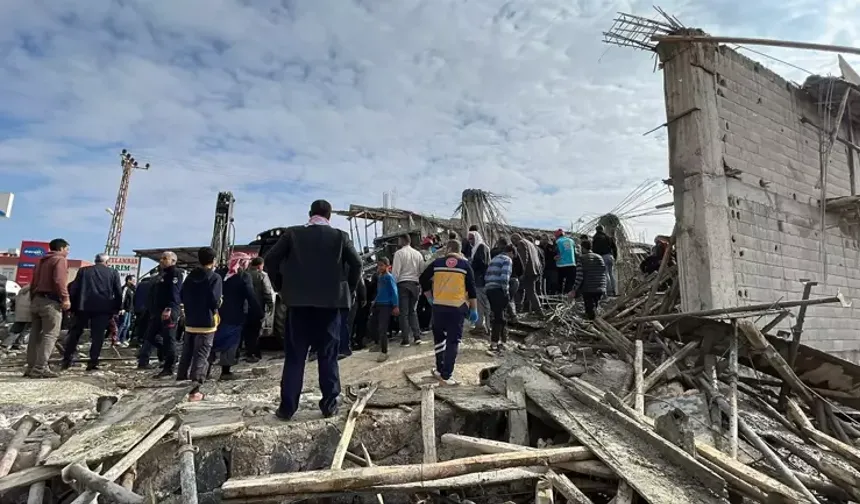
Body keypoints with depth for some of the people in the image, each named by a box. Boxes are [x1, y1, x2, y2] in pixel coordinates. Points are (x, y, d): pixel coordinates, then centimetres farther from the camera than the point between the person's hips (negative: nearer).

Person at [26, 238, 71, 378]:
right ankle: (40, 368, -15)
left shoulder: (41, 261, 23)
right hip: (50, 301, -9)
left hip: (36, 300, 9)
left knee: (35, 335, 9)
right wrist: (65, 298, -19)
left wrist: (33, 300, 21)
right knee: (50, 335, -9)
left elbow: (33, 283, 21)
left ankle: (31, 367, 10)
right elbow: (59, 280, -18)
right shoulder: (60, 259, -3)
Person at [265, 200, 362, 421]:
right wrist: (348, 289, 6)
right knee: (328, 355, 7)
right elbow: (356, 263, -6)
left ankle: (287, 407, 10)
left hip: (299, 301, 1)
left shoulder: (292, 234, 2)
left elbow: (270, 260, -1)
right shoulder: (340, 236, 1)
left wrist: (281, 286, 10)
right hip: (330, 301, 0)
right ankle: (329, 404, 11)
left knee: (294, 356, 7)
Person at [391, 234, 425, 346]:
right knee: (413, 311, 15)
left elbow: (395, 271, -10)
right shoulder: (418, 254, 8)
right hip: (415, 284, 4)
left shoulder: (399, 253, -5)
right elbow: (422, 271, 8)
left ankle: (405, 339, 2)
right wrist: (421, 286, 14)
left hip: (403, 283, -4)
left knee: (404, 312, 1)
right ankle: (417, 336, 10)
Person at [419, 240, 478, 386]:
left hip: (439, 306, 2)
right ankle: (446, 375, 2)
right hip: (457, 307, -2)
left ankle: (440, 370, 24)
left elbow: (423, 279, 8)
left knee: (439, 337, 20)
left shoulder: (437, 263, 4)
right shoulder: (465, 265, 2)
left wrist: (430, 297, 20)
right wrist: (474, 310, 6)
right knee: (453, 340, 4)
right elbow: (471, 289, 0)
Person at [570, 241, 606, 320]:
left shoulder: (581, 258, -6)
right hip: (600, 290, 5)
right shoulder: (599, 257, 11)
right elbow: (604, 274, 12)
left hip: (587, 290, -5)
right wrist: (604, 288, 20)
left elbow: (579, 277, -13)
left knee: (590, 310, 1)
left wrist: (574, 290, -8)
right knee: (594, 307, 21)